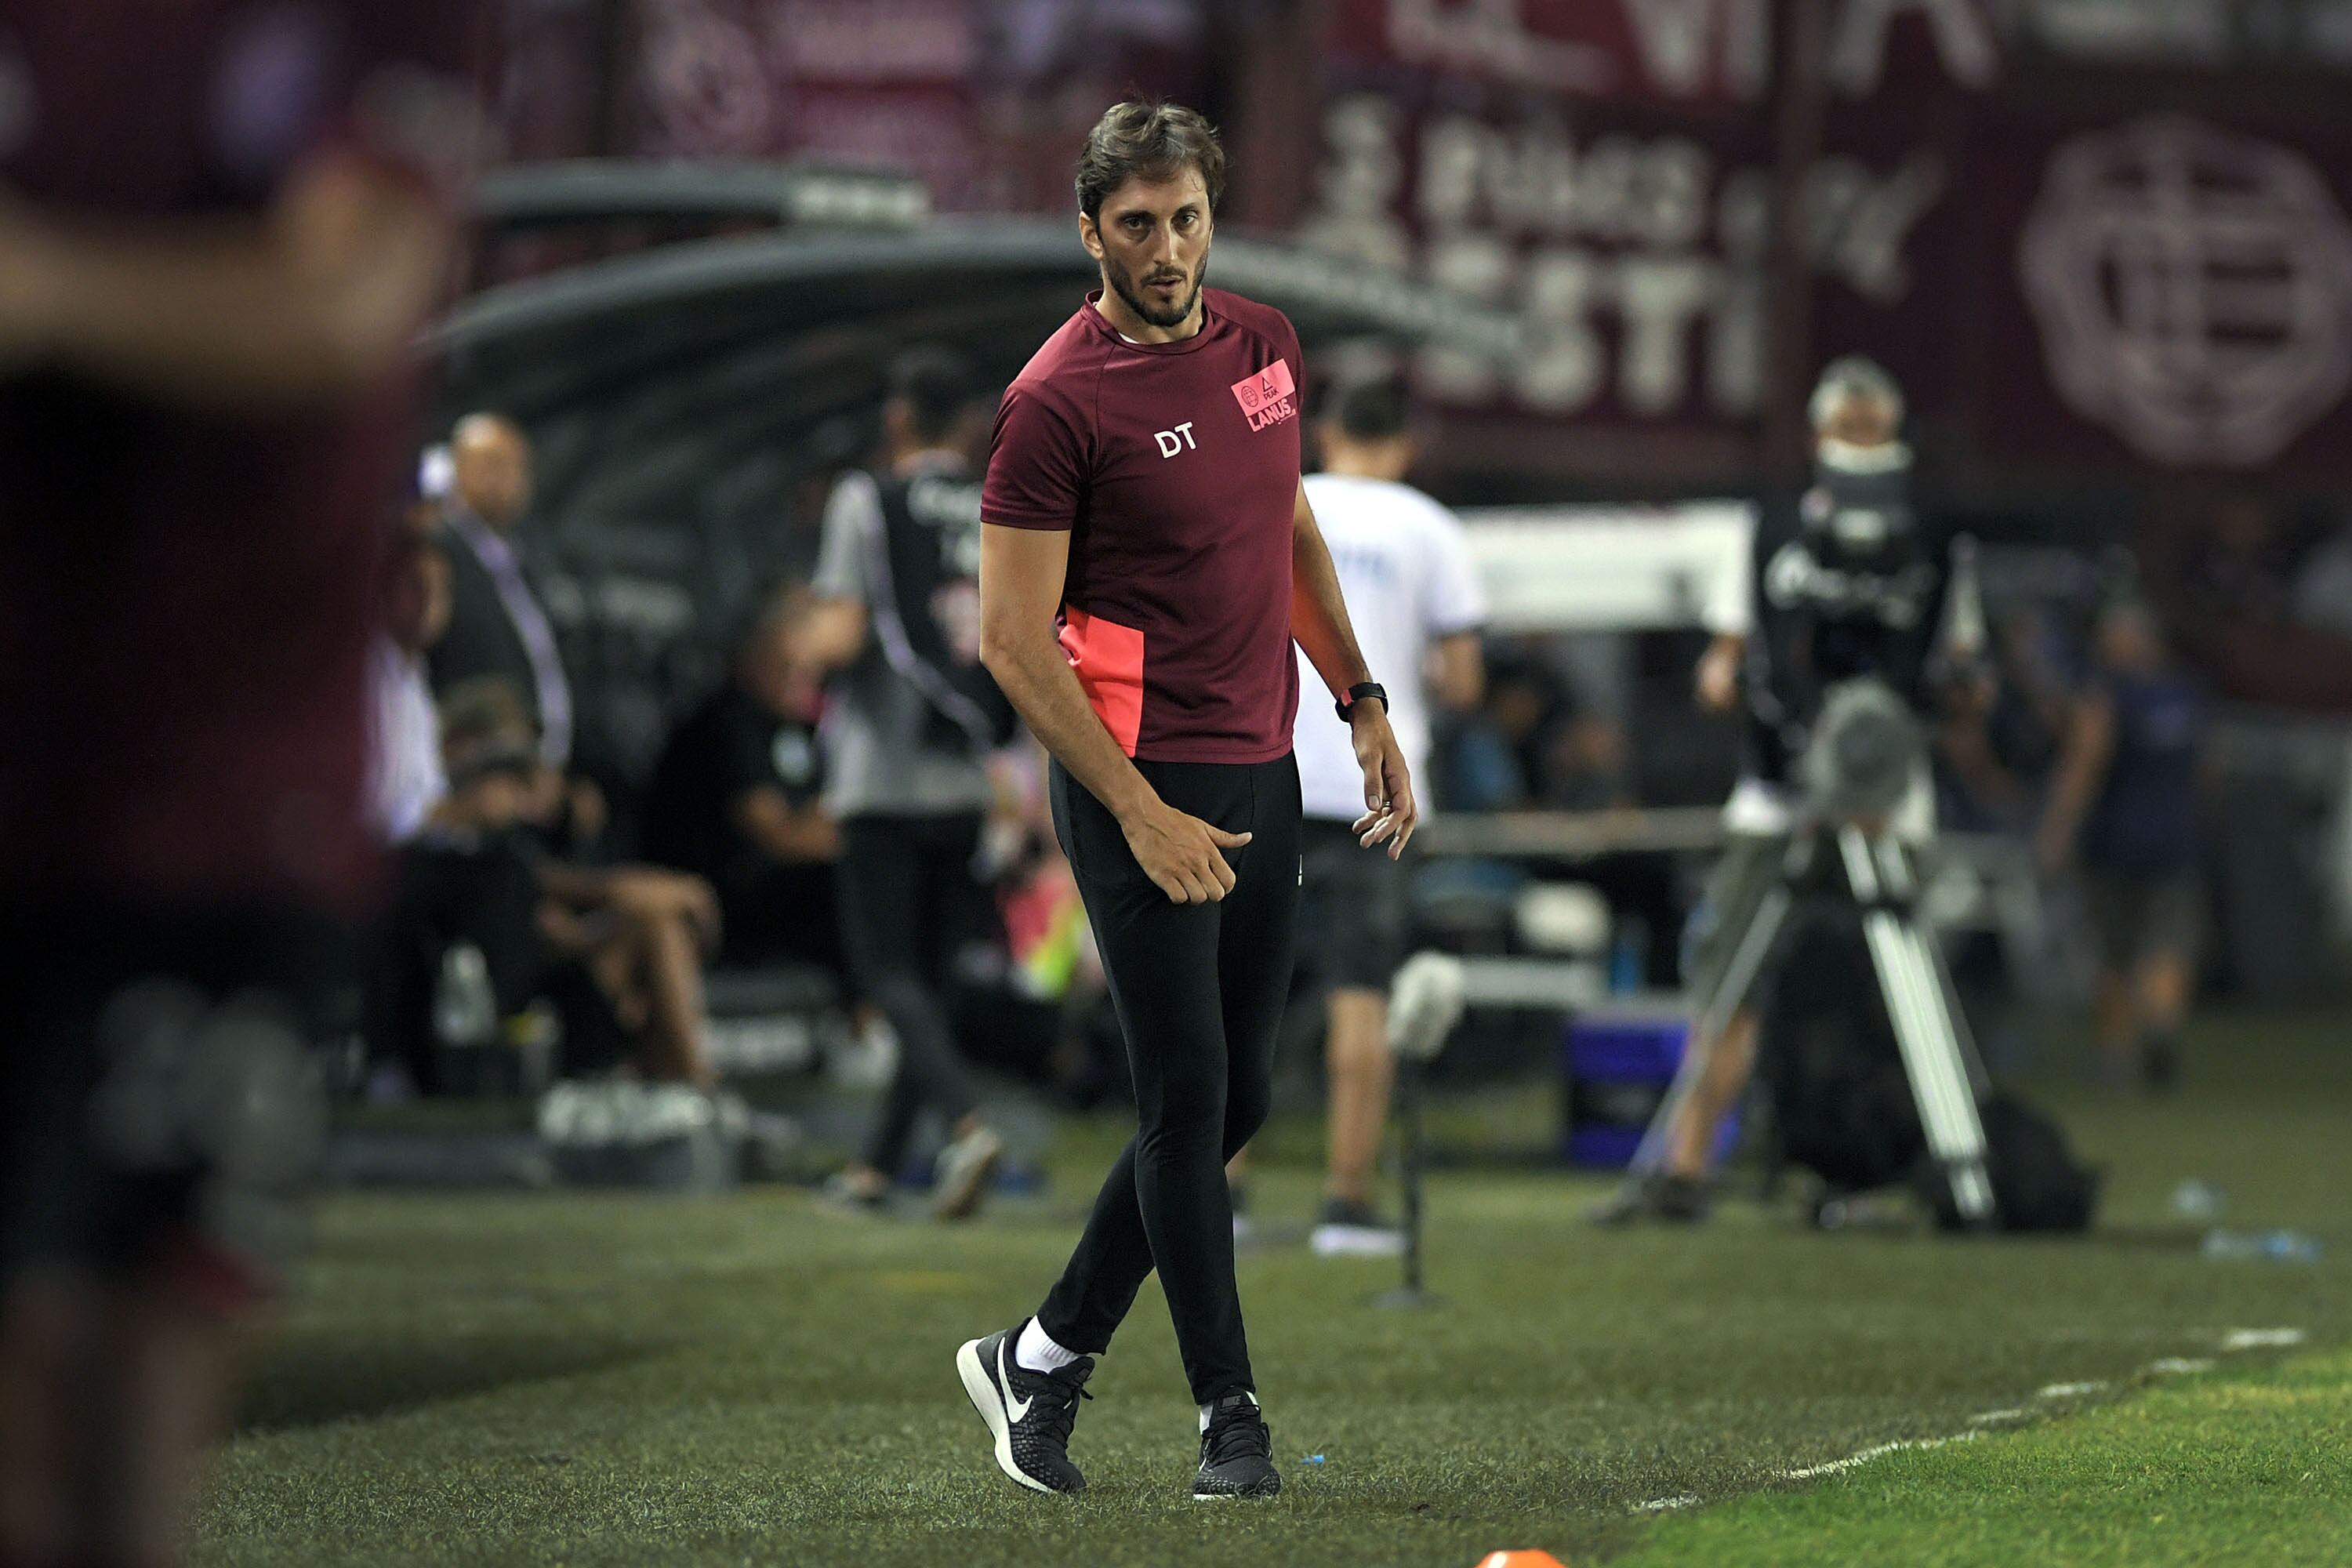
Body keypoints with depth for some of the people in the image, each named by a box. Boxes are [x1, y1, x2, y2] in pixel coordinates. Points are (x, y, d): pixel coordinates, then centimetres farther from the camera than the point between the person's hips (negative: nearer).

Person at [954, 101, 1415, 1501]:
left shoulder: (1265, 344, 8)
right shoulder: (1059, 401, -14)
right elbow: (1013, 637, -14)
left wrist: (1365, 705, 17)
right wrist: (1139, 812, -18)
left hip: (1264, 775, 7)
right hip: (1142, 786, -7)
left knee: (1236, 1098, 10)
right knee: (1188, 1095, -5)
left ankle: (1046, 1354, 21)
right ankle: (1230, 1413, 4)